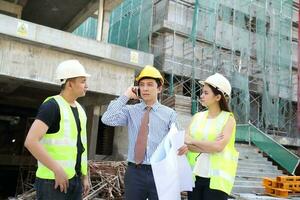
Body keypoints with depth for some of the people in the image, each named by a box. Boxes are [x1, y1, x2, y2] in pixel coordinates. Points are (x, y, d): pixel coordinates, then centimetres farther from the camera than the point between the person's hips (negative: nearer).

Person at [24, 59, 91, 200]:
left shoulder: (79, 109, 11)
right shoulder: (52, 105, -14)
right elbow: (31, 141, -22)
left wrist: (85, 175, 14)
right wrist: (57, 170, -21)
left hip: (75, 178, 7)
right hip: (53, 179, -7)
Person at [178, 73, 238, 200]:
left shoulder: (228, 118, -2)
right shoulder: (197, 117, 9)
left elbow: (219, 147, -16)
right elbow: (185, 142, -2)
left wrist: (193, 141, -7)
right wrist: (210, 146, -14)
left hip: (216, 178, -4)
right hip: (194, 174, 4)